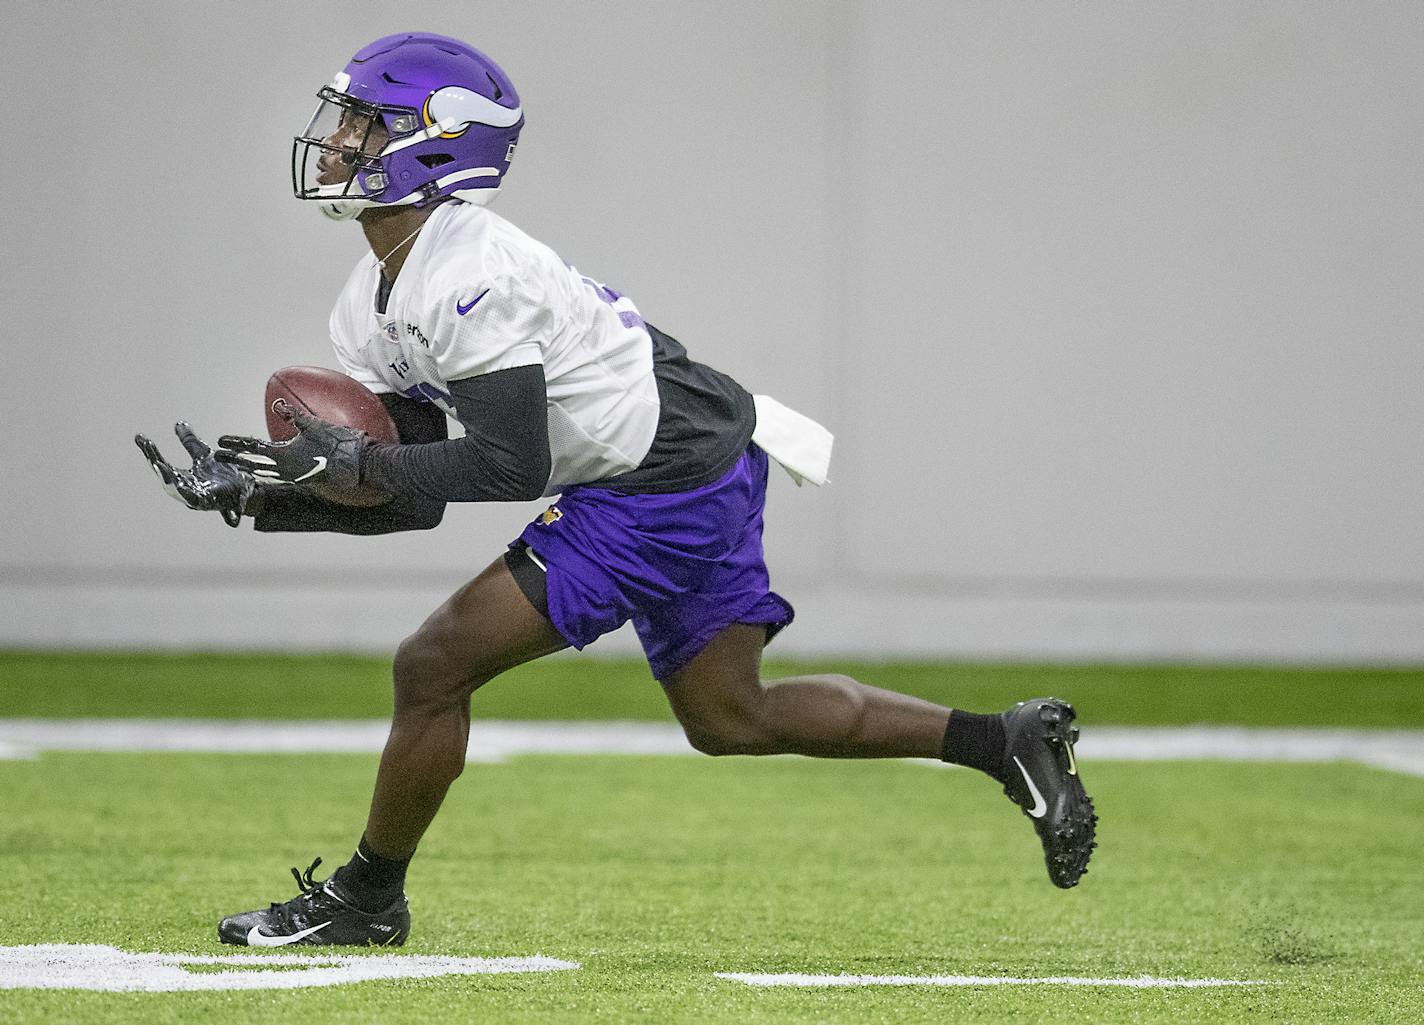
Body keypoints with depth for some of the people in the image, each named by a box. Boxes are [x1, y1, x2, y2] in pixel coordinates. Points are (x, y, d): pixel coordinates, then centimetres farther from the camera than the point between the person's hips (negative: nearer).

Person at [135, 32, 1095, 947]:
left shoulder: (470, 273, -22)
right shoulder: (373, 307, 9)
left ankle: (367, 896, 9)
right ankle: (1007, 739, 21)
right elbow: (418, 501, 8)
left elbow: (511, 468, -25)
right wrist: (262, 493, -3)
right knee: (728, 719, 19)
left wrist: (355, 462, -22)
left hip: (669, 485, -10)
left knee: (435, 667, -8)